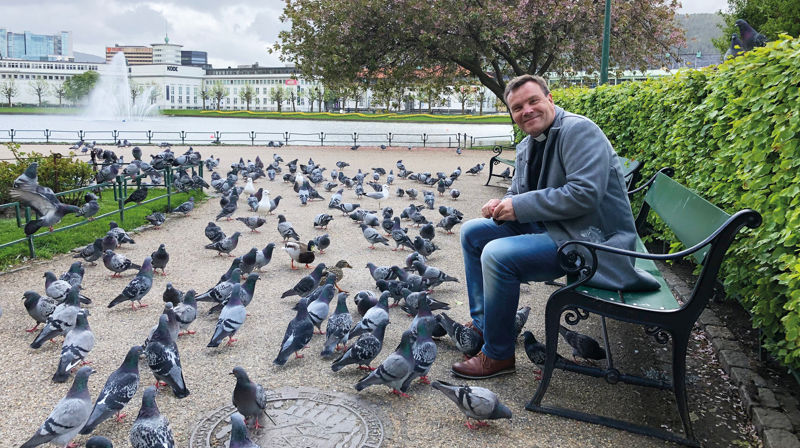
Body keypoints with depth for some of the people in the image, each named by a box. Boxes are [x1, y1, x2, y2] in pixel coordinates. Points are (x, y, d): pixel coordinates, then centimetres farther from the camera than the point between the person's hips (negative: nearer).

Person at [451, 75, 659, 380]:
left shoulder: (578, 130, -17)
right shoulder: (527, 147, 11)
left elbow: (584, 194, -28)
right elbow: (517, 194, 20)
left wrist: (519, 207, -21)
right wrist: (501, 206, -6)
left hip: (588, 238, -10)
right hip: (546, 228, 10)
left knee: (497, 254, -28)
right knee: (472, 232, 10)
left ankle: (498, 355, -11)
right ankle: (481, 324, 16)